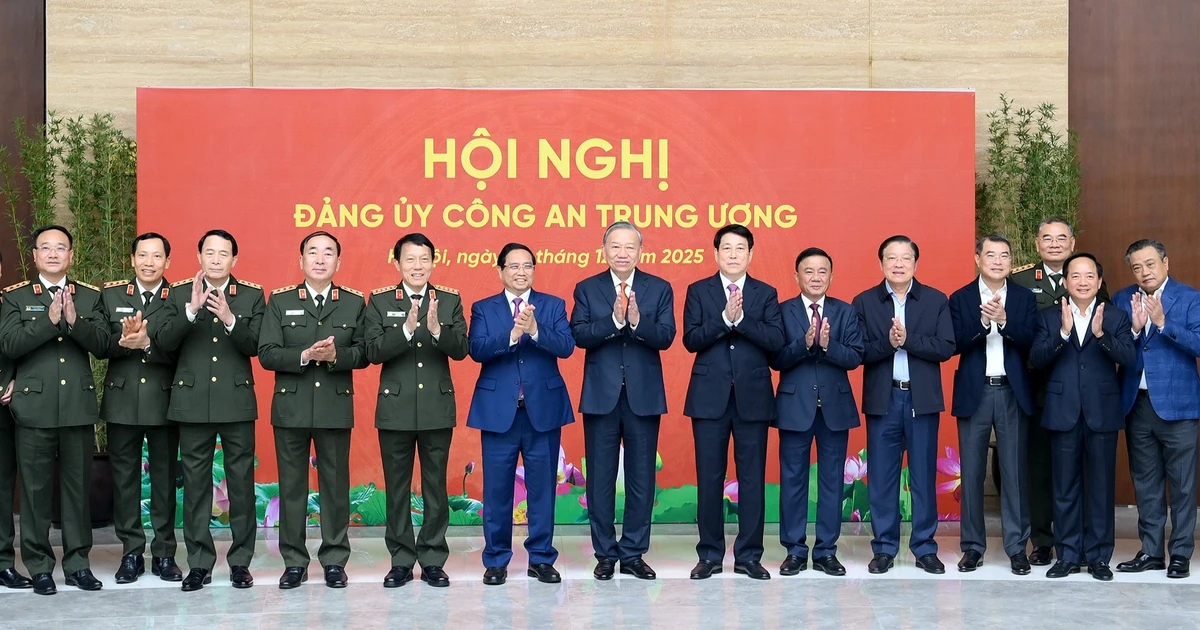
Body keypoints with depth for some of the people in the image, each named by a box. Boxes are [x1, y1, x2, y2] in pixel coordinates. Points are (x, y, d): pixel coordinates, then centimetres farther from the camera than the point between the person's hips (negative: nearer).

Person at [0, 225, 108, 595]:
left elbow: (102, 344, -1)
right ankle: (39, 566, 10)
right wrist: (50, 320, -18)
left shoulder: (90, 297, 10)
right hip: (35, 407, -2)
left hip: (79, 406, 2)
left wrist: (75, 321, -19)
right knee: (35, 489, 1)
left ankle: (78, 564, 14)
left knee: (78, 487, 6)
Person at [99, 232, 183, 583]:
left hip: (164, 402, -2)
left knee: (165, 478, 5)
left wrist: (147, 343, -24)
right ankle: (131, 553, 15)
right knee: (124, 478, 6)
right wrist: (123, 341, -20)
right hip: (122, 401, 2)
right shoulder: (111, 295, 7)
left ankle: (164, 554, 13)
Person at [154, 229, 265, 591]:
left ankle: (241, 561, 12)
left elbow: (254, 346, -6)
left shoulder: (252, 297, 5)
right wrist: (191, 309, -20)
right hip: (192, 402, 1)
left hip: (237, 402, 0)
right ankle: (199, 563, 12)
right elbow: (165, 341, -6)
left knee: (241, 483, 3)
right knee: (195, 484, 4)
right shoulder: (179, 294, 6)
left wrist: (230, 319, -23)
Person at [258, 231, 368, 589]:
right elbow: (266, 354, -4)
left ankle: (334, 561, 14)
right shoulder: (280, 301, 4)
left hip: (336, 408, 0)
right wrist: (305, 355, -18)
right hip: (290, 408, 0)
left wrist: (336, 355, -19)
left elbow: (363, 353, 0)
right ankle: (294, 562, 14)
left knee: (335, 485, 5)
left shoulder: (355, 303, 5)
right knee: (291, 486, 5)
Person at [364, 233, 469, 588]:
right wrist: (407, 329, -24)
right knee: (397, 487, 6)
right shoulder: (379, 302, 1)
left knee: (435, 486, 6)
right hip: (395, 409, 0)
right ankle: (401, 561, 16)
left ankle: (433, 561, 15)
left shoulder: (450, 300, 3)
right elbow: (373, 351, -10)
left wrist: (436, 329, -26)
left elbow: (461, 350, -7)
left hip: (438, 408, 0)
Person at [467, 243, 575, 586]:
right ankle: (496, 560, 14)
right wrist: (512, 335, -25)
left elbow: (566, 347, -9)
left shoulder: (553, 306, 6)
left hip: (543, 410, 1)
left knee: (542, 487, 5)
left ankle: (541, 558, 15)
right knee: (497, 489, 4)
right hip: (498, 411, 0)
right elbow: (477, 349, -10)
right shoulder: (483, 309, 6)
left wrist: (534, 330, -25)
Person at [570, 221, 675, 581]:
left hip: (644, 396, 0)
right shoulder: (587, 289, 4)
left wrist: (638, 322, -25)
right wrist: (614, 320, -23)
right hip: (601, 396, 0)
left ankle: (634, 554, 15)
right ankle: (605, 554, 14)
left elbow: (666, 337, -8)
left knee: (641, 478, 5)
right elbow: (579, 335, -9)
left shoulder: (660, 289, 4)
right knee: (601, 479, 5)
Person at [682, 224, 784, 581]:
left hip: (752, 397, 1)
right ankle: (710, 555, 12)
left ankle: (749, 555, 10)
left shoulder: (766, 294, 8)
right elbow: (691, 340, -6)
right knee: (709, 478, 3)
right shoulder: (698, 291, 6)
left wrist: (741, 319, -16)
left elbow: (776, 341, -6)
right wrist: (724, 318, -17)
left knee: (752, 478, 2)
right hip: (710, 397, 0)